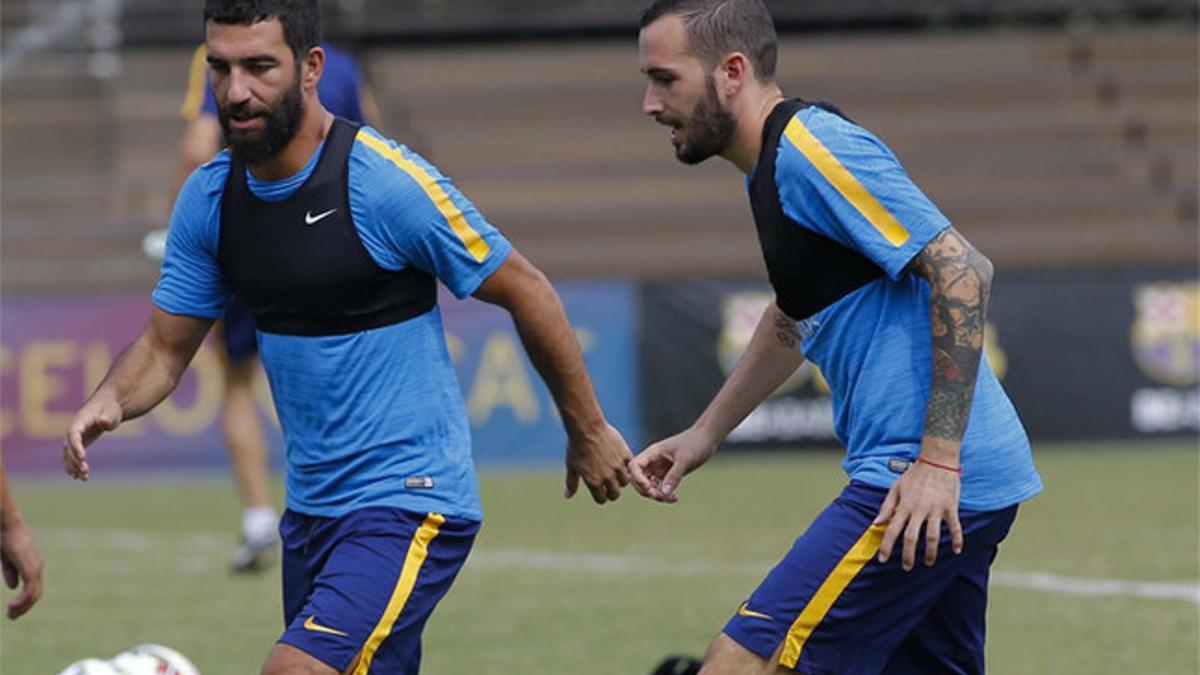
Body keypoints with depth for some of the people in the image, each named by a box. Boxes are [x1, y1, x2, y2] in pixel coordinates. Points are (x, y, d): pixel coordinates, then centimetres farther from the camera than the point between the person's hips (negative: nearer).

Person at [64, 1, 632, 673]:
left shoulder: (388, 182, -17)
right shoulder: (208, 197, 3)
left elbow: (526, 291, -7)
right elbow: (165, 347, 10)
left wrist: (588, 431, 2)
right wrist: (108, 403, -13)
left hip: (409, 503, -8)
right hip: (311, 509, 8)